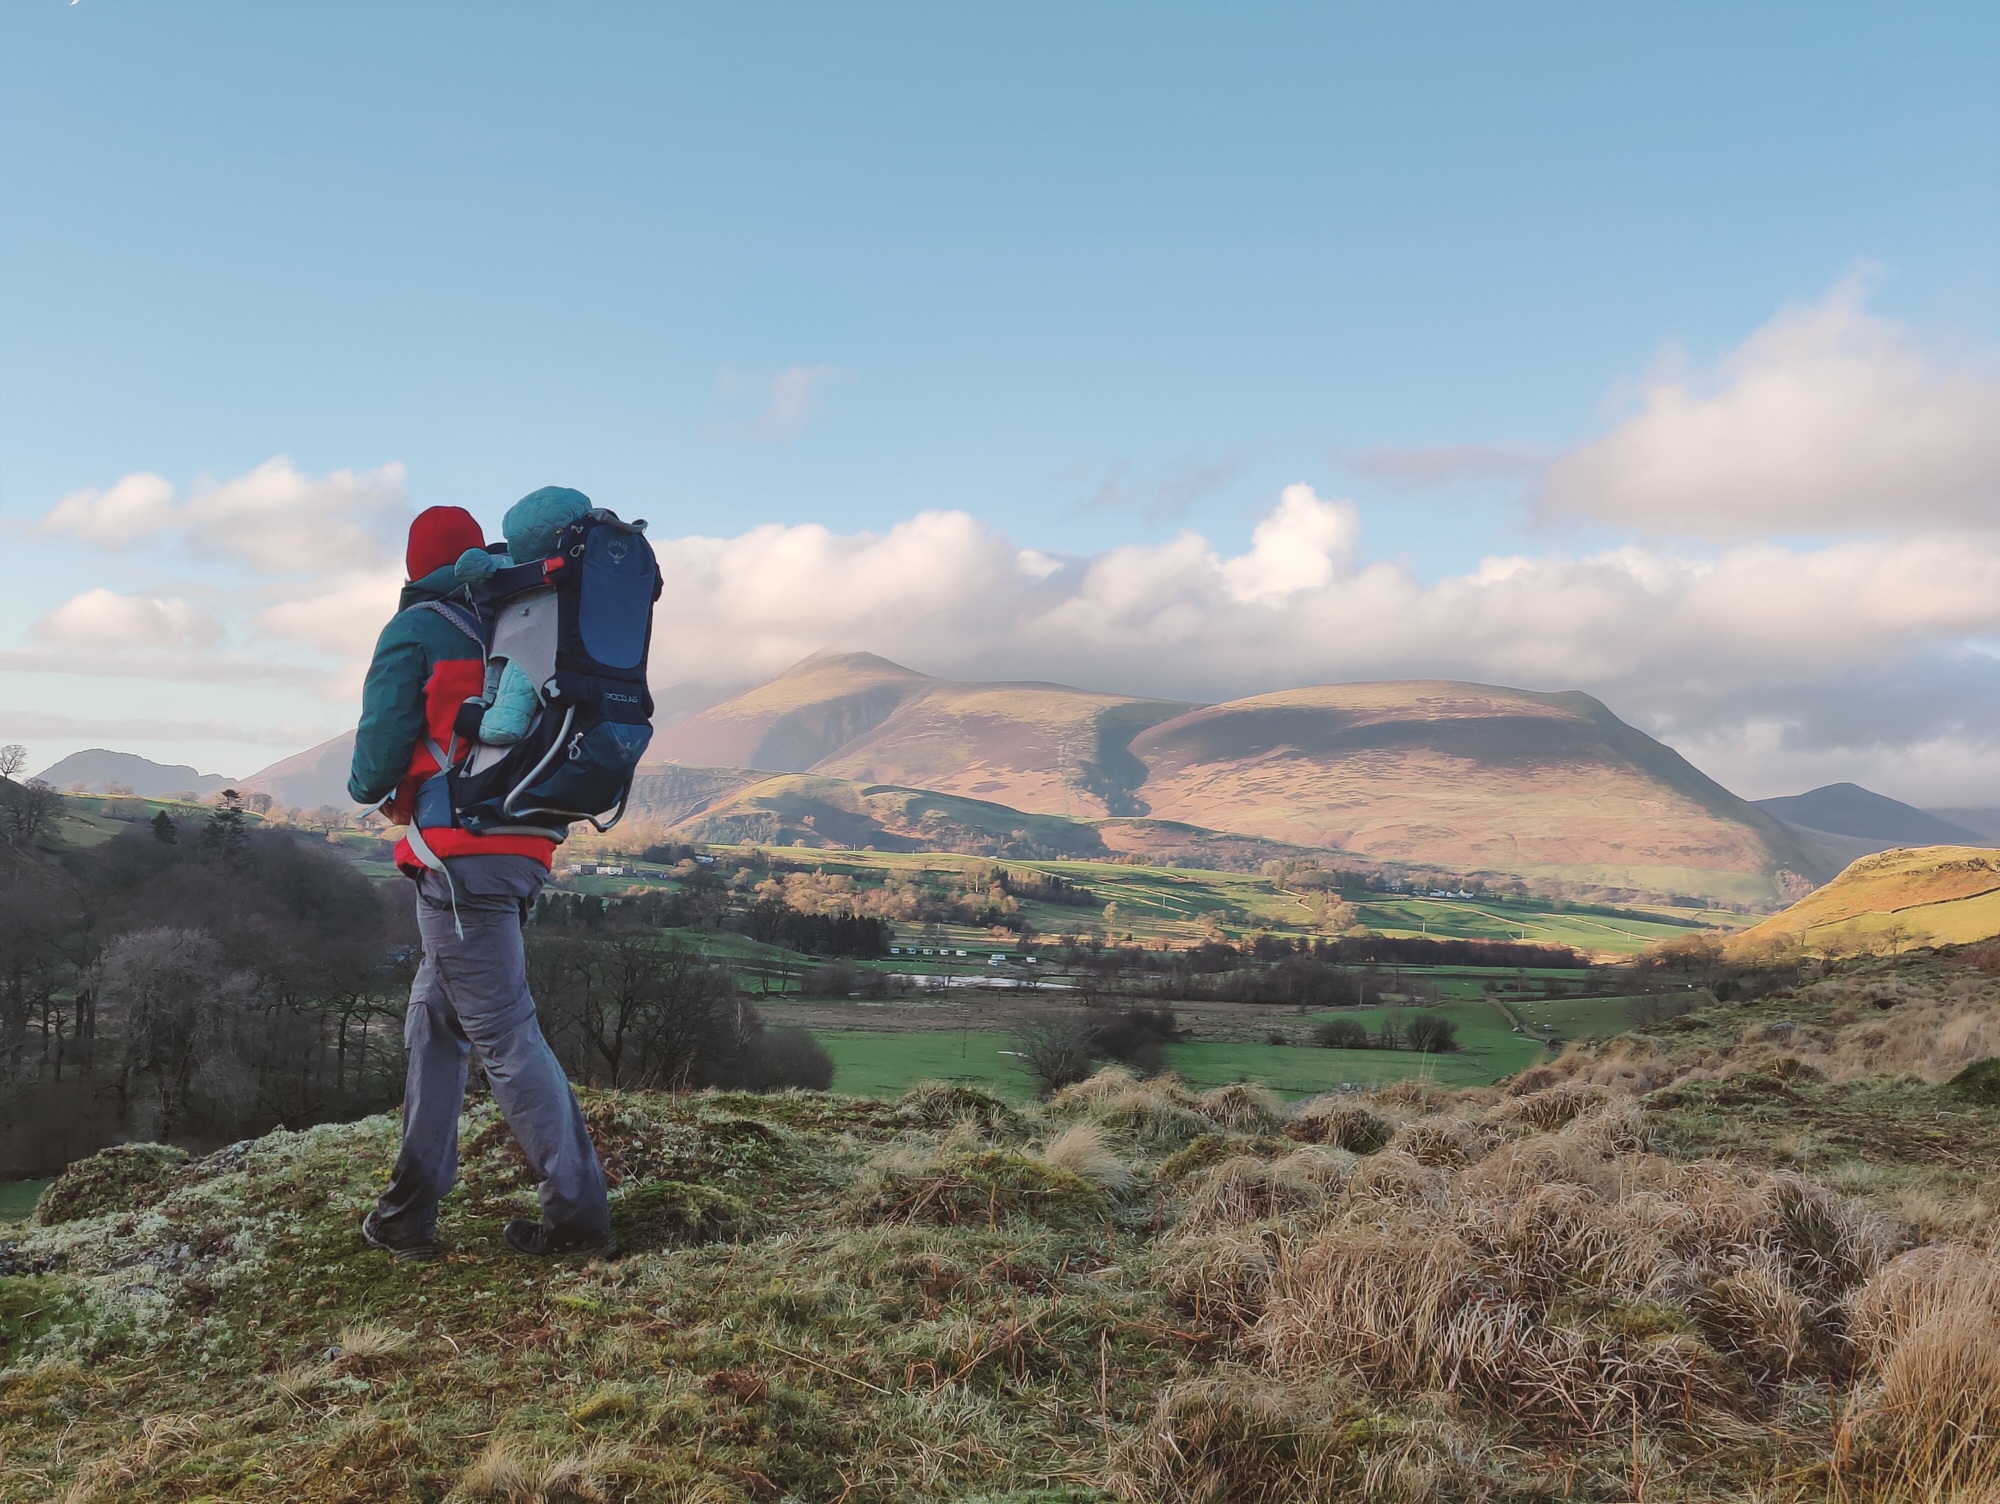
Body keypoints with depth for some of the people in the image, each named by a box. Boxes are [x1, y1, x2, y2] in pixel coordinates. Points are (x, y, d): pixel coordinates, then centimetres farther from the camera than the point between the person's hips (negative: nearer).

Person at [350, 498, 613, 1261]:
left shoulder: (415, 631, -3)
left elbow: (382, 746, -10)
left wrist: (368, 788, 14)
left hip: (458, 856, -7)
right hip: (523, 849, 7)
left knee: (505, 1038, -4)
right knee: (433, 1023, 15)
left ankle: (578, 1215, 0)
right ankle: (409, 1213, 18)